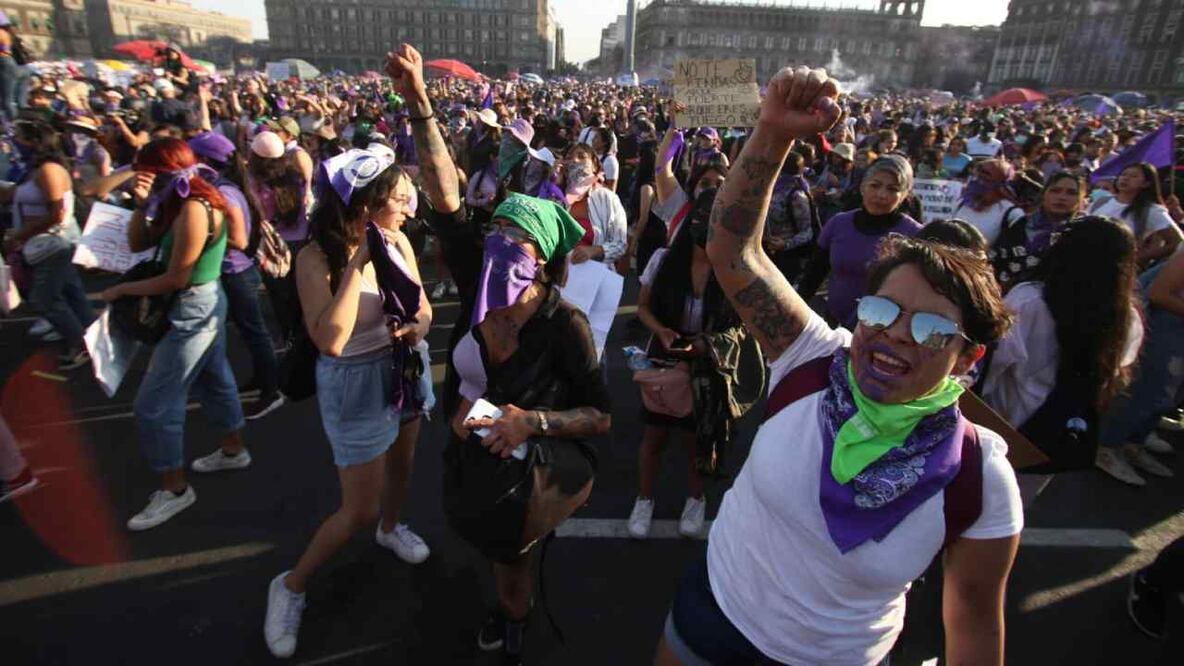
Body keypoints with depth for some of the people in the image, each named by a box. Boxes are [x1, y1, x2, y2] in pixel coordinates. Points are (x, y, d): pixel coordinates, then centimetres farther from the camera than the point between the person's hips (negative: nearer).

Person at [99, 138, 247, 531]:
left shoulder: (194, 209, -24)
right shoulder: (180, 203, 6)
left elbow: (175, 279, -22)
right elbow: (137, 244, 8)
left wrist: (121, 290, -9)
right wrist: (143, 203, -6)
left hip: (193, 310, -10)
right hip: (204, 304, 10)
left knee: (153, 405, -3)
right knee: (214, 380, 23)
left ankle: (174, 490, 9)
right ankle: (234, 451, 41)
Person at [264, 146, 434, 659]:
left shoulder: (398, 242, -9)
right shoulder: (317, 258, -24)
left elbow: (423, 308, 3)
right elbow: (330, 341, -35)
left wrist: (417, 328, -20)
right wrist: (358, 263, -32)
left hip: (404, 370, 6)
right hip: (357, 386, -6)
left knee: (401, 465, 27)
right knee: (360, 508, 4)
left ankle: (390, 528, 59)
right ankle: (290, 585, 29)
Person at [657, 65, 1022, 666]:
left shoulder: (979, 477, -23)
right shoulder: (817, 360, -21)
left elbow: (974, 616, -9)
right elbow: (732, 251, -26)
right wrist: (774, 133, -38)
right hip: (716, 603, 2)